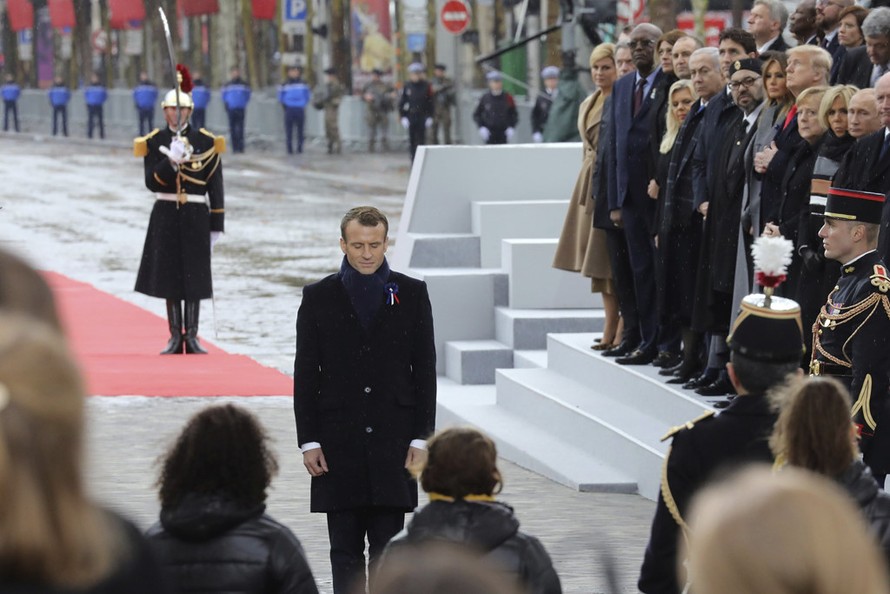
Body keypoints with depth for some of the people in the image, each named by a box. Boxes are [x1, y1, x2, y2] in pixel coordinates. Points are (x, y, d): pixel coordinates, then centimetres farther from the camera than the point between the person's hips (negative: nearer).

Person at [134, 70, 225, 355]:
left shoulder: (207, 142, 1)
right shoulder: (153, 142, 2)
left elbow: (216, 187, 3)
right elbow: (152, 183, -7)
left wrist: (216, 225, 0)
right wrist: (172, 160, -23)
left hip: (196, 216, 0)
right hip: (166, 216, 0)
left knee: (194, 277, 0)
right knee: (170, 277, 3)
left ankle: (192, 337, 7)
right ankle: (175, 337, 9)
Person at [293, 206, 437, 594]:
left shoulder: (412, 294, 4)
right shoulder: (319, 297, 4)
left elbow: (425, 370, 4)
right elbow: (305, 374, 3)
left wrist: (421, 437, -2)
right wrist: (309, 441, -3)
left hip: (393, 442, 0)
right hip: (338, 446, 0)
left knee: (388, 550, 1)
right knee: (345, 551, 5)